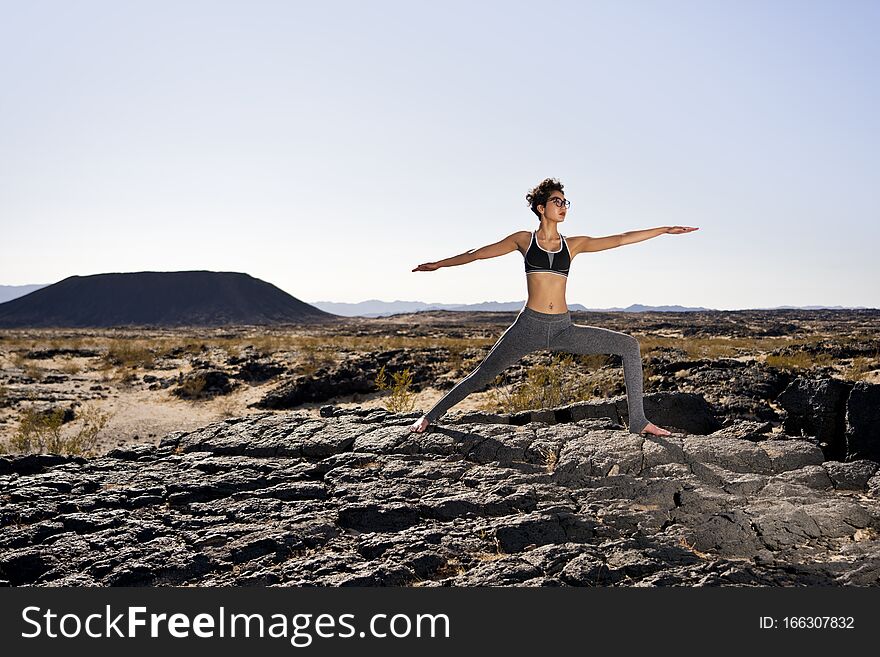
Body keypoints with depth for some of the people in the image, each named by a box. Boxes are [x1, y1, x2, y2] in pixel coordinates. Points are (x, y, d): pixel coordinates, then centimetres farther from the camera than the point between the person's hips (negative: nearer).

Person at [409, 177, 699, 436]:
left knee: (629, 345, -7)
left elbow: (620, 239, 11)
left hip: (564, 329, 3)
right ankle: (430, 416, 13)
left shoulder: (574, 244, 11)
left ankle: (639, 421, -3)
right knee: (483, 375, -4)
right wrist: (438, 264, 16)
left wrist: (665, 229, 10)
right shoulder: (523, 240, 6)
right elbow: (478, 253, 12)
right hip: (529, 326, -2)